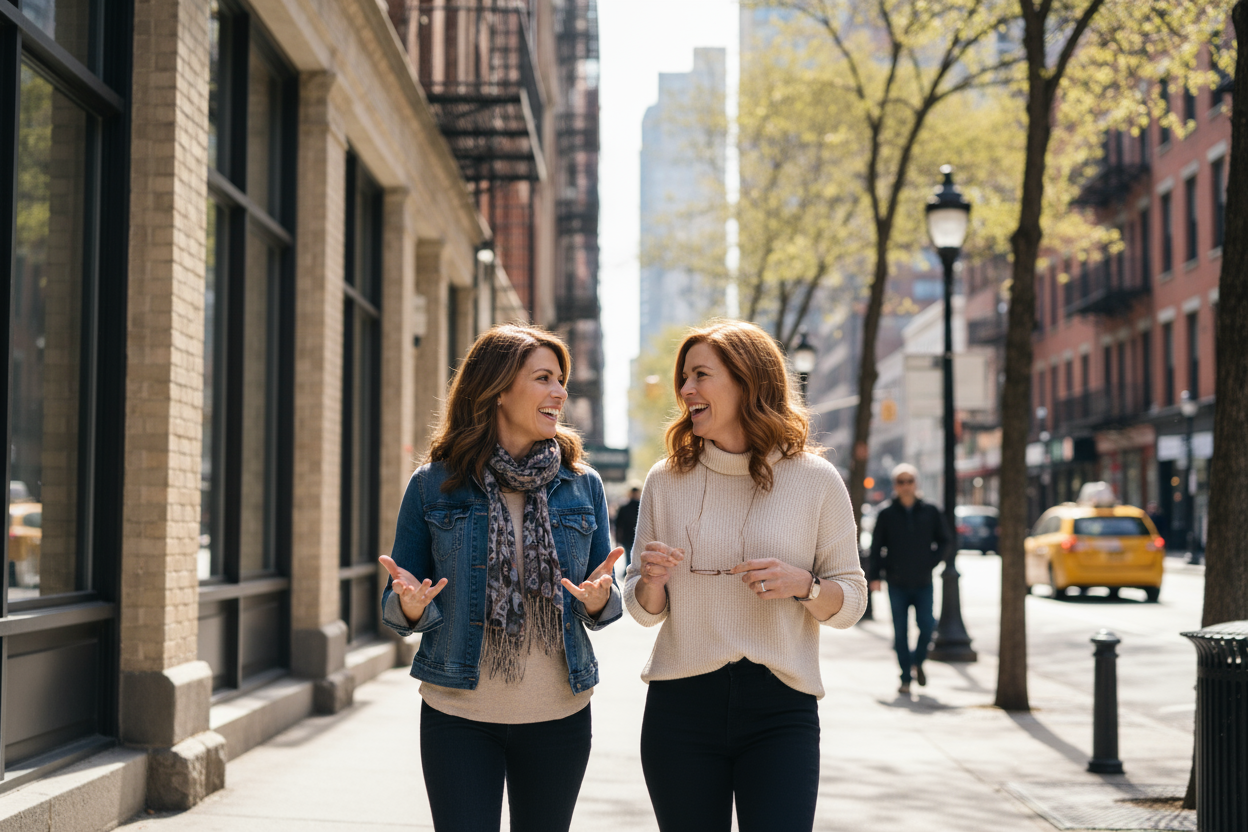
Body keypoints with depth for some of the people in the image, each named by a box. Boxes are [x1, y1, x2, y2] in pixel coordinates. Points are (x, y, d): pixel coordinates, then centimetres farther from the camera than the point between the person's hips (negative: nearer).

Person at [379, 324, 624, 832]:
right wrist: (409, 604, -21)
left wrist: (599, 599, -16)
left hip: (558, 715, 3)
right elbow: (394, 606, 2)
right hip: (458, 716, -2)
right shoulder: (433, 486, -3)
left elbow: (607, 600, 8)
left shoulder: (582, 486, 3)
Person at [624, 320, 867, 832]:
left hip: (780, 712, -2)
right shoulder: (666, 481, 5)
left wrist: (802, 585, -15)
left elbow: (851, 601, 5)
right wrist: (651, 580, -11)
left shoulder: (815, 479, 0)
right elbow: (643, 610, 10)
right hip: (681, 707, 2)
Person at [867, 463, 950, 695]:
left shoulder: (930, 512, 4)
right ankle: (905, 678, 8)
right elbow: (876, 547, 4)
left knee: (927, 625, -7)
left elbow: (944, 539, 14)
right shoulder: (886, 514, 1)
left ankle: (918, 661, 21)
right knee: (900, 631, 0)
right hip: (897, 583, -1)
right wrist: (875, 576, -2)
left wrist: (932, 561, 0)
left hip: (923, 582, 1)